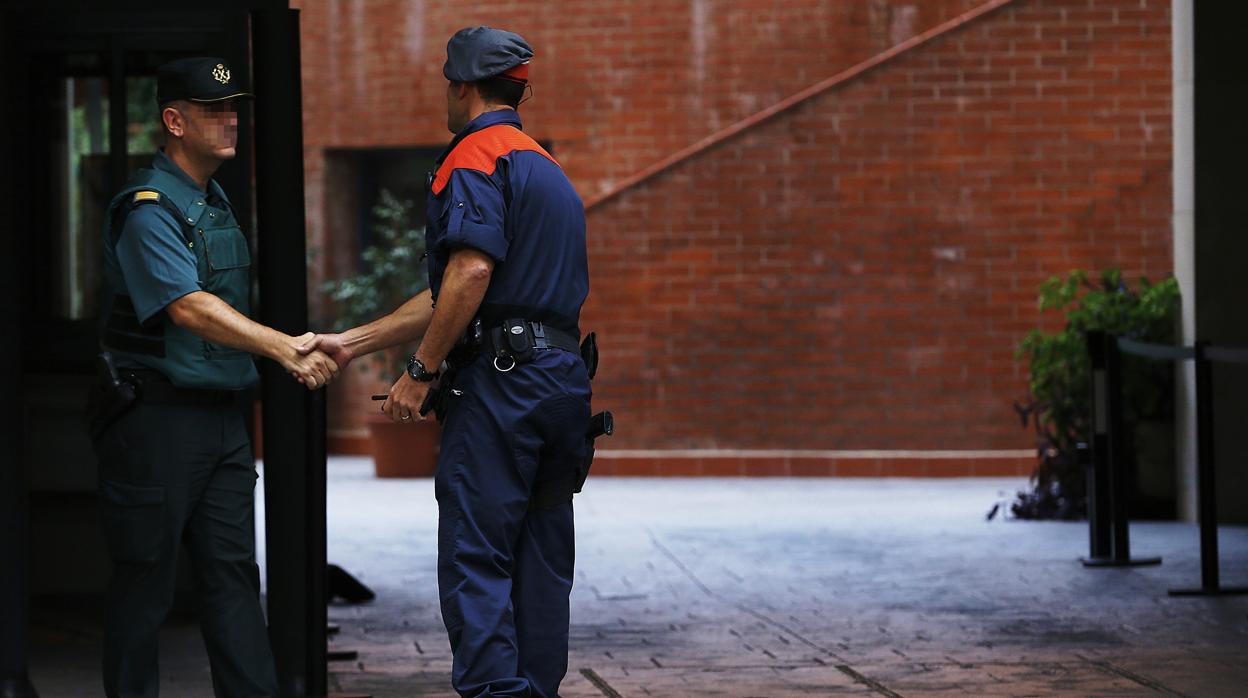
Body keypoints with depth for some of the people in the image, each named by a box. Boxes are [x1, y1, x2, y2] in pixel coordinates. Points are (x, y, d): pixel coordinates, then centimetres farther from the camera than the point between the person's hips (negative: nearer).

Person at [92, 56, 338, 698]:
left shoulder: (217, 204, 16)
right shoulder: (148, 208, -14)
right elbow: (188, 308, -27)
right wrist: (282, 347, -35)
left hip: (222, 417, 8)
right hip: (157, 419, -8)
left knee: (233, 572, 5)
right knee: (144, 579, -1)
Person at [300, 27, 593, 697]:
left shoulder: (476, 155, -4)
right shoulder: (549, 169, 25)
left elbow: (471, 272, -20)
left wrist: (421, 371, -13)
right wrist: (350, 344, 23)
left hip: (499, 377, -9)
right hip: (564, 376, 9)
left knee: (474, 560, -9)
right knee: (542, 565, 10)